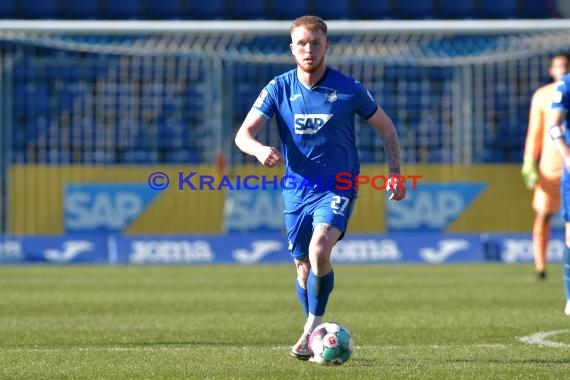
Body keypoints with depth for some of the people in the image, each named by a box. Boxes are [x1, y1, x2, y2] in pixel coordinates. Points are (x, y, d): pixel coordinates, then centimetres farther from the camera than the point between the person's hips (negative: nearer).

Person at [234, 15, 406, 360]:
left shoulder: (348, 89, -6)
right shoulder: (279, 89, -2)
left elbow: (386, 128, 8)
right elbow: (244, 134, -7)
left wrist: (395, 174, -1)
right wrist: (260, 149, -30)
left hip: (338, 189, -3)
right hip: (297, 190, 3)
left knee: (319, 250, -27)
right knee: (304, 267, 8)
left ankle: (313, 327, -12)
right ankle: (315, 335, 28)